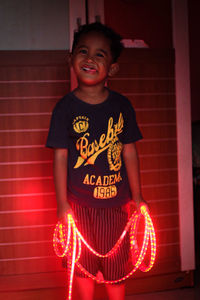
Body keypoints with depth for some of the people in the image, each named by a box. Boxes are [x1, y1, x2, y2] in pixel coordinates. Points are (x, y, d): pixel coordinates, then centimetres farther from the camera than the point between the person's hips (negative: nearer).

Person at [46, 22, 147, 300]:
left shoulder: (121, 105, -1)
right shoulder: (66, 107, -7)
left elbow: (129, 152, 4)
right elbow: (60, 156, -6)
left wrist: (137, 196, 7)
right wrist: (62, 203, -7)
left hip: (115, 200, 1)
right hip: (79, 201, -1)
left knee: (116, 262, 13)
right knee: (83, 262, 12)